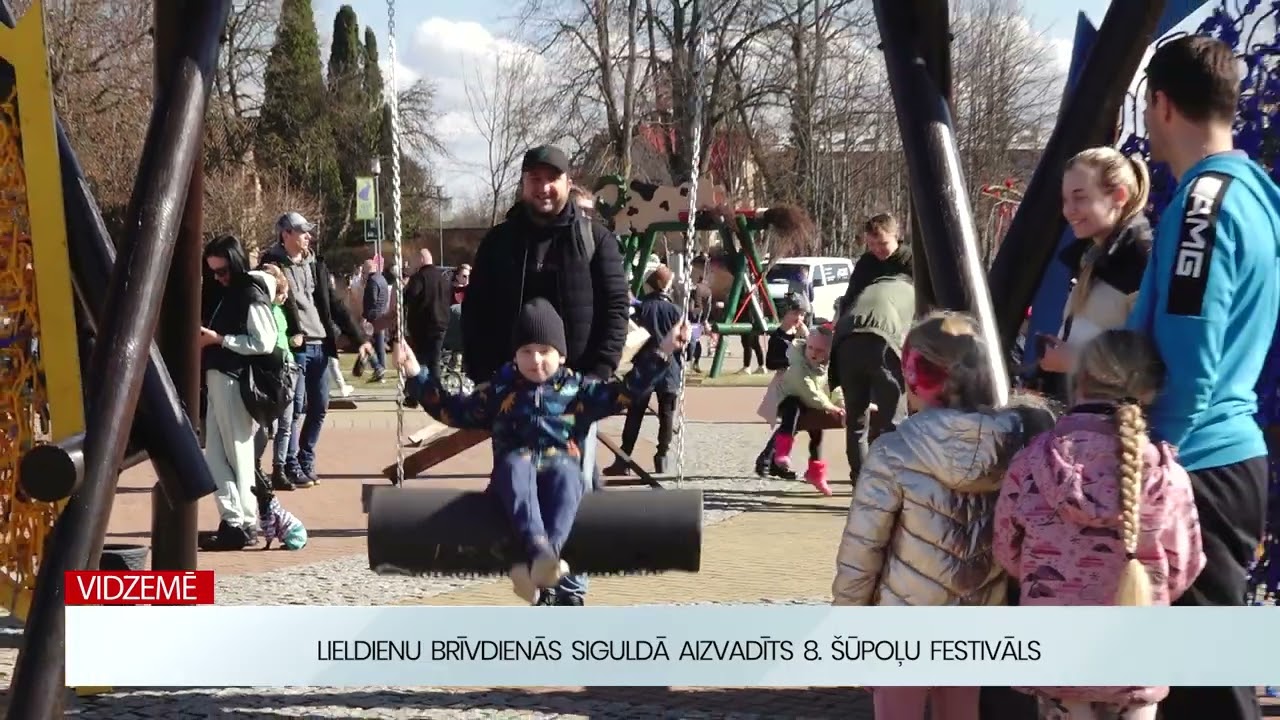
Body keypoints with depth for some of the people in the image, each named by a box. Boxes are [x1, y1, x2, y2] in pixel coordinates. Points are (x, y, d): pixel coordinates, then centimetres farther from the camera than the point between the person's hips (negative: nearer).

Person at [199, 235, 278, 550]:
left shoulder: (251, 296, -8)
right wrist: (203, 339, 8)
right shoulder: (222, 294, 16)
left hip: (236, 382, -9)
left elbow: (264, 343, -16)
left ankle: (245, 523, 5)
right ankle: (232, 520, 7)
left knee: (237, 453, -2)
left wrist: (219, 339, -15)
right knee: (214, 455, 5)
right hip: (215, 380, 9)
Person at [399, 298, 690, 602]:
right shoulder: (500, 387, 19)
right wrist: (417, 375, 17)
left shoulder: (575, 387, 18)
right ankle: (538, 549, -59)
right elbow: (455, 411, 23)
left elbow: (627, 392, 18)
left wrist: (662, 352, 13)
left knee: (565, 474, -37)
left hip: (561, 465, 0)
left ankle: (541, 564, -59)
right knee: (514, 465, -37)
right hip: (515, 467, 0)